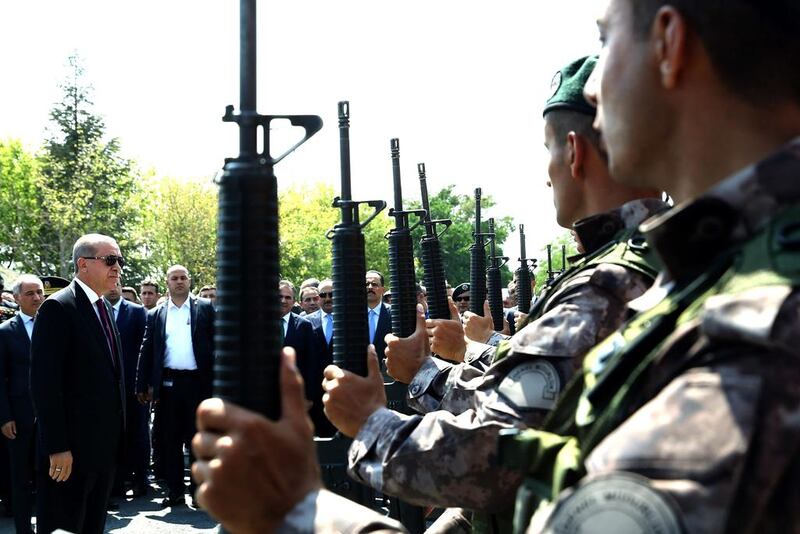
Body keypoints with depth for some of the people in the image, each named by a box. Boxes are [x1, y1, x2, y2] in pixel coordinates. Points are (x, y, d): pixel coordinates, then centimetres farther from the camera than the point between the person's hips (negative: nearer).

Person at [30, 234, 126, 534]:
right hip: (70, 447, -8)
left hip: (104, 444, 8)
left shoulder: (103, 308, 14)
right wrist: (57, 447, -22)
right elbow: (44, 382, -19)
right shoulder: (58, 307, -13)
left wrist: (115, 437, 14)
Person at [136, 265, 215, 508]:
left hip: (198, 381, -2)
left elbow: (216, 343, 1)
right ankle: (175, 491, 16)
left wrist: (217, 378, -5)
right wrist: (143, 385, 5)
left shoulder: (205, 308, 4)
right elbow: (147, 351, 10)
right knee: (170, 440, 7)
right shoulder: (156, 315, 11)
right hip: (168, 383, 2)